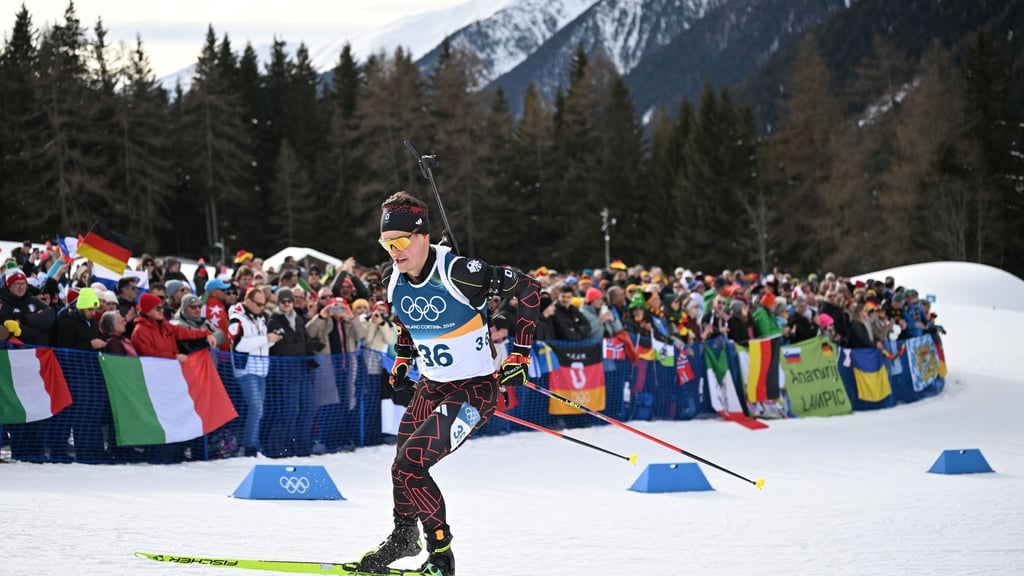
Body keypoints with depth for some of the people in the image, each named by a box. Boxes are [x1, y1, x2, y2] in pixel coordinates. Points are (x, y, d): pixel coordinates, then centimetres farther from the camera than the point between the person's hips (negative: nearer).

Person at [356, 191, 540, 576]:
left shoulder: (459, 273, -25)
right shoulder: (393, 281, -3)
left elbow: (528, 290, -14)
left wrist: (520, 354, -14)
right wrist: (403, 358, 14)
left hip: (475, 389, -7)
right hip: (431, 387, 7)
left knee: (409, 465, -18)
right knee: (402, 466, 13)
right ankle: (404, 536, 40)